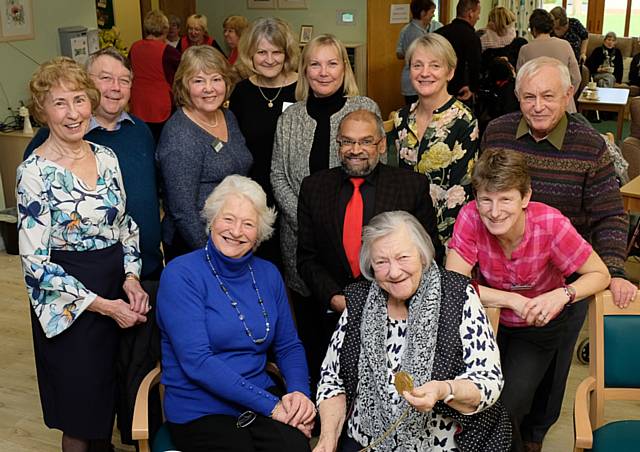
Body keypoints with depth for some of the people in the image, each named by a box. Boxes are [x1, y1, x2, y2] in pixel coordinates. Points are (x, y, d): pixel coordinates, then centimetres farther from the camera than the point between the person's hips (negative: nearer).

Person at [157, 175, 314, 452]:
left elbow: (288, 346, 14)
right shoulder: (181, 274, -8)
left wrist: (299, 392, -7)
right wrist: (270, 405, -18)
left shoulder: (268, 274, 8)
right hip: (200, 409, -4)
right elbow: (196, 361, -15)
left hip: (263, 398, 4)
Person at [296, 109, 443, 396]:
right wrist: (335, 298, -10)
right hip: (333, 314, 2)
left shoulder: (413, 186, -1)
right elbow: (307, 257, 6)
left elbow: (432, 254, 1)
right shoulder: (314, 187, 6)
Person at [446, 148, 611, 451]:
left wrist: (563, 294, -34)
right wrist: (513, 300, -33)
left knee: (505, 406, -15)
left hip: (539, 327, -1)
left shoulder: (551, 224, -26)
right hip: (490, 320, 2)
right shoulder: (470, 217, -24)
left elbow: (600, 275, -15)